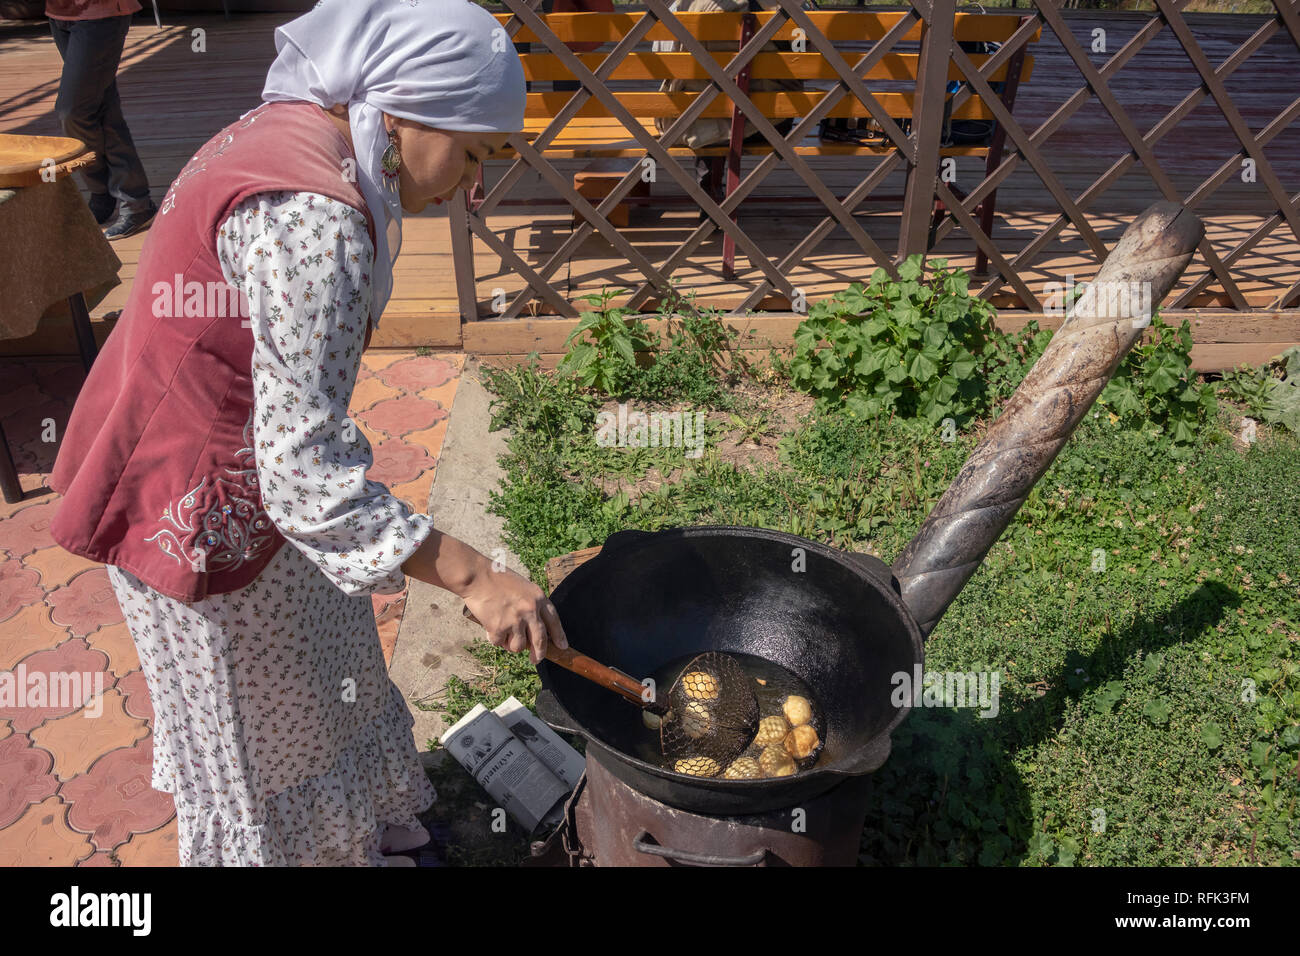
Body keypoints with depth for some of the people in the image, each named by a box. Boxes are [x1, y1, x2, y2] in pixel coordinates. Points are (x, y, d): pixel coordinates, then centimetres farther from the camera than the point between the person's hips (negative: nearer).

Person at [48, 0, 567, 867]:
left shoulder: (293, 130, 1)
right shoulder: (312, 220, -32)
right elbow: (305, 469, -37)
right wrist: (474, 577, -36)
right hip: (206, 512, -10)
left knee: (316, 673, 28)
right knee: (261, 728, 15)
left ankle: (358, 828, 53)